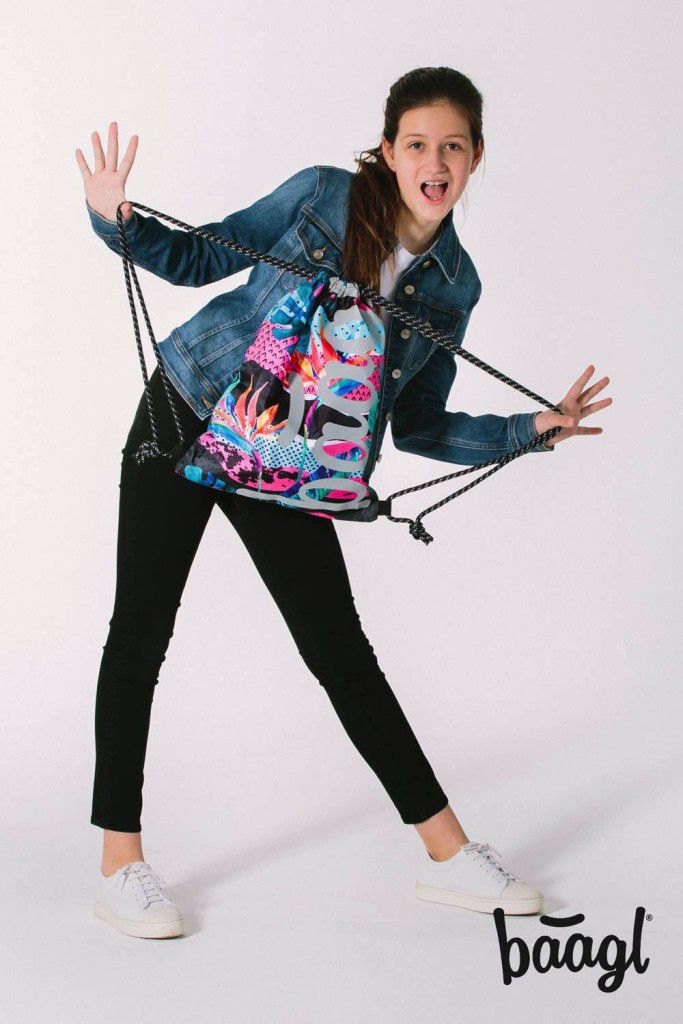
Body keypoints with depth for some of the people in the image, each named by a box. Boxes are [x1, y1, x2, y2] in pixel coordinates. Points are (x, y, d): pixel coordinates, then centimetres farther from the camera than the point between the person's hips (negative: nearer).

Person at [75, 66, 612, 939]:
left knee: (343, 653, 2)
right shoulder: (323, 195, -7)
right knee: (140, 636, -1)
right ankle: (119, 862, 11)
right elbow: (202, 259, 1)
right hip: (188, 415, -2)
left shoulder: (454, 285, 2)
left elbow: (418, 426, 8)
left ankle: (447, 853, 13)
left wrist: (534, 428, 0)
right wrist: (117, 221, -16)